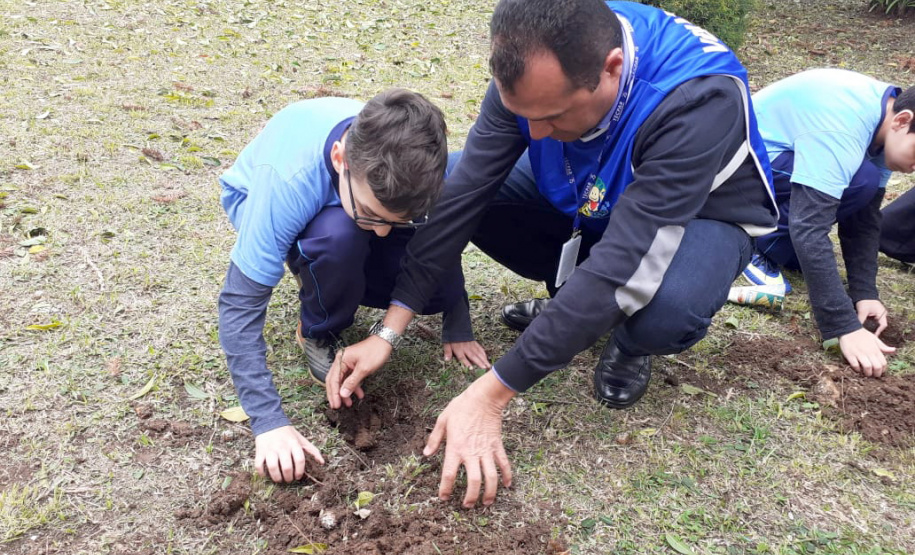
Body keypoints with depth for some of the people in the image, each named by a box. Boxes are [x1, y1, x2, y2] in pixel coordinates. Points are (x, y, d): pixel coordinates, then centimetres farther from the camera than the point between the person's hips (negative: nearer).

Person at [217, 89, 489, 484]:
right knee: (339, 235, -39)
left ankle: (332, 278, 9)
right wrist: (270, 423, -41)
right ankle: (319, 334, -8)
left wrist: (458, 327, -9)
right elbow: (239, 306, -37)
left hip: (344, 198, 4)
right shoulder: (285, 182, -42)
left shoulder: (412, 160, -32)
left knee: (433, 286, -20)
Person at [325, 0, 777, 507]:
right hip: (582, 205, 5)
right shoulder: (533, 70, -24)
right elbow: (462, 195, -21)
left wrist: (490, 394, -40)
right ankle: (572, 301, 5)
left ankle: (629, 344, -2)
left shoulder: (701, 98, -39)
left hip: (696, 215, -4)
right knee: (448, 184, -16)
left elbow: (619, 265, -42)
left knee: (670, 305, -41)